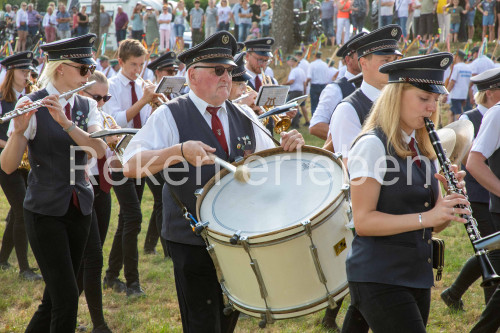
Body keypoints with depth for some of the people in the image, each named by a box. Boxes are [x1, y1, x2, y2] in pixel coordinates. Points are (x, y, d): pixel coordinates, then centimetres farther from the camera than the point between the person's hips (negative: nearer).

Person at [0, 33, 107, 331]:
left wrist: (65, 121, -27)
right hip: (45, 211, -5)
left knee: (56, 296, 11)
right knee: (67, 297, -11)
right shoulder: (31, 105, -10)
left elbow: (100, 150, -13)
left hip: (79, 208, 5)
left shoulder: (87, 106, 5)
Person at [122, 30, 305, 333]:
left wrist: (289, 147, -7)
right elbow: (131, 166, -18)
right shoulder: (171, 116, -7)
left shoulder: (241, 117, 10)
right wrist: (180, 151, -33)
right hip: (193, 242, -6)